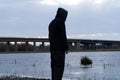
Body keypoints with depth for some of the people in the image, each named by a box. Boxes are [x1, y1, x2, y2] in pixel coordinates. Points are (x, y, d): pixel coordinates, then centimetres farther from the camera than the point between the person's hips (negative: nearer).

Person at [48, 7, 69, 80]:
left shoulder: (51, 23, 17)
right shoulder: (60, 22, -10)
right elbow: (63, 36, -15)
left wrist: (52, 46, 20)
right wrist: (66, 48, -10)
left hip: (53, 48, 9)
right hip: (60, 48, -9)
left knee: (54, 66, 8)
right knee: (60, 66, -9)